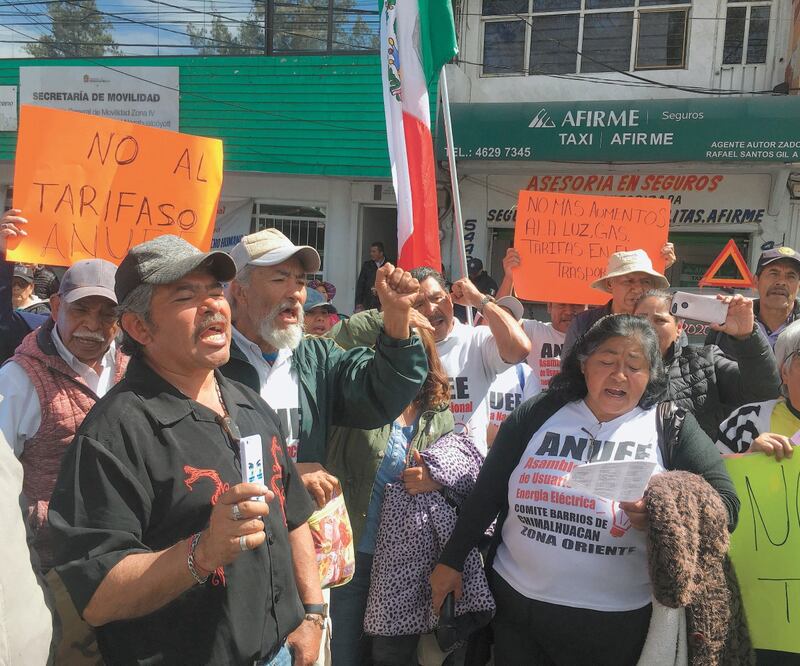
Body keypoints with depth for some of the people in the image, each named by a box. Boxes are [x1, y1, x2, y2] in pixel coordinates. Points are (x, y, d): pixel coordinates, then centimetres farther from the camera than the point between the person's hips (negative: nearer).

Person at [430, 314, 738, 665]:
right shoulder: (537, 415, 0)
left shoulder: (673, 429, -2)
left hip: (619, 622, -1)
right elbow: (485, 494, 5)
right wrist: (451, 560, 8)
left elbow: (725, 504, -6)